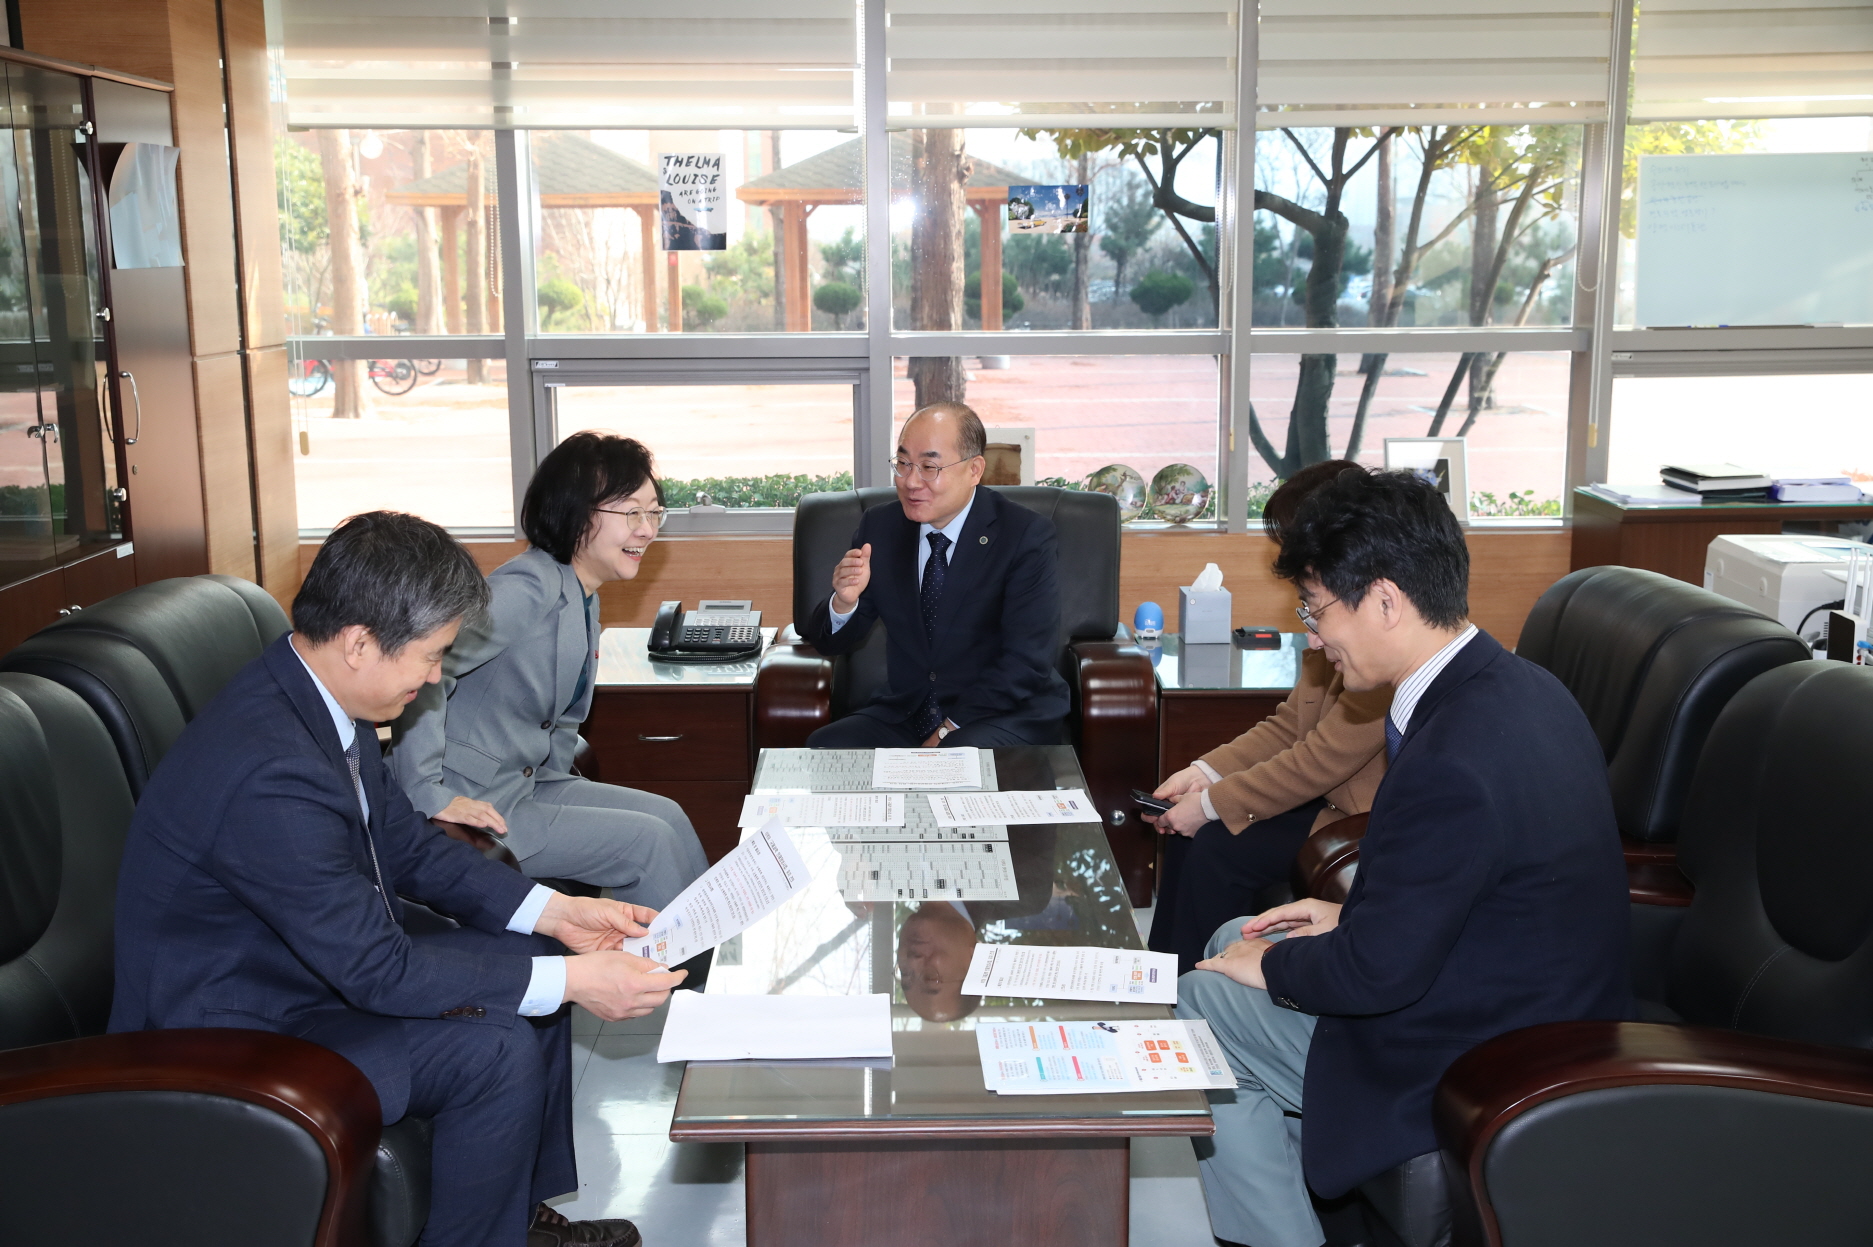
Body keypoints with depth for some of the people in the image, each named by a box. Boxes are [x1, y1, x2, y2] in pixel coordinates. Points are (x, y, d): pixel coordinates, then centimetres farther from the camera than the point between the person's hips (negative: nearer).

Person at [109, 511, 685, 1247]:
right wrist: (572, 981, -25)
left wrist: (554, 912, -3)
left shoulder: (318, 691, -6)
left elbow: (405, 843, 6)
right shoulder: (270, 773, -35)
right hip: (234, 1034, -10)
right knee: (496, 1049, -21)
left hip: (328, 948, 10)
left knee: (533, 960, 7)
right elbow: (378, 972, -28)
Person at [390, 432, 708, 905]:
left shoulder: (583, 598, 11)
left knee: (667, 815, 3)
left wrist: (554, 786, 8)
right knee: (647, 840, -12)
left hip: (525, 786, 9)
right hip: (470, 804, -9)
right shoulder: (530, 589, -21)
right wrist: (432, 800, -30)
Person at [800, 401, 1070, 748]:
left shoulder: (1027, 536, -7)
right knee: (822, 747, -21)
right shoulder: (879, 527, 6)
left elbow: (1027, 663, -13)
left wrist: (949, 732, -18)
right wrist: (844, 602, -17)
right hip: (906, 715, 5)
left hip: (1007, 715, -5)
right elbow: (830, 643, 7)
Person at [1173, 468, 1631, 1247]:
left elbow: (1378, 973, -25)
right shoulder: (1519, 688, -1)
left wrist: (1275, 965, -7)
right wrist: (1351, 916, 7)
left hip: (1483, 1075, -9)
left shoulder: (1450, 765, -32)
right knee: (1233, 943, 18)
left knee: (1202, 1007, 0)